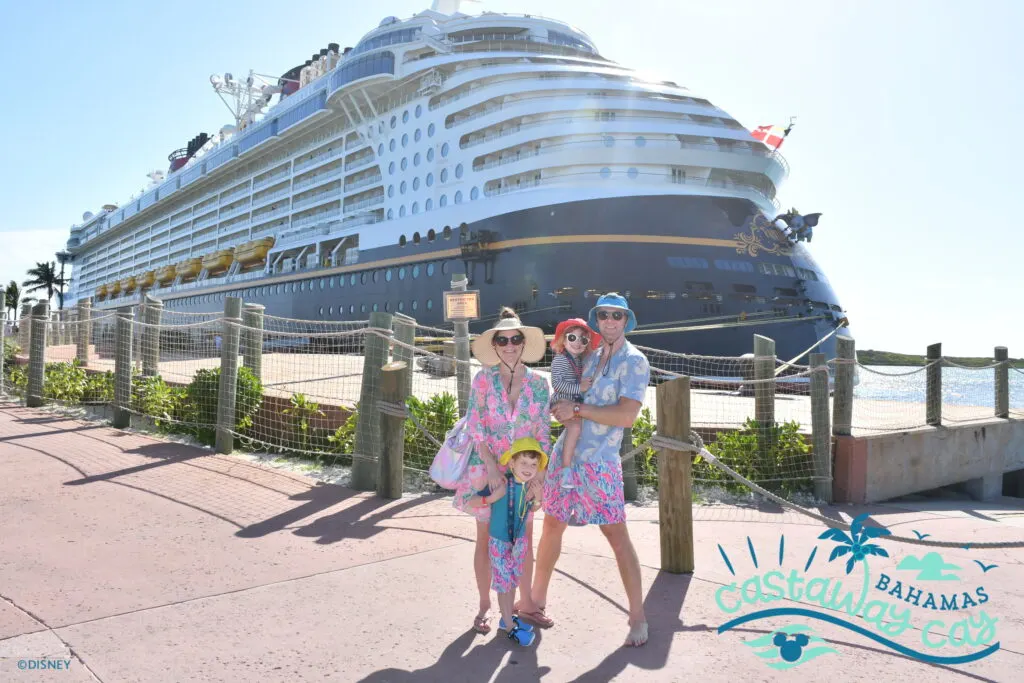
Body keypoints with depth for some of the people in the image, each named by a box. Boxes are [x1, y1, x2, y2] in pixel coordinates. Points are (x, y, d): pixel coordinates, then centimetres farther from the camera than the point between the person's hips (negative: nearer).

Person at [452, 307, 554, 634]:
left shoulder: (539, 383, 0)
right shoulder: (484, 378, -6)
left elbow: (543, 432, 2)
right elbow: (475, 426, -9)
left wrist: (539, 471, -8)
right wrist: (492, 468, -17)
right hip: (486, 467, -2)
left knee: (525, 536, 10)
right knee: (486, 537, 6)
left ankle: (526, 603, 25)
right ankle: (485, 606, 20)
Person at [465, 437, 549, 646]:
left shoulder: (530, 487, -8)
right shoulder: (501, 483, -24)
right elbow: (471, 501, -20)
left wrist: (537, 499, -7)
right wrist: (492, 498, -36)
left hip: (519, 540, 6)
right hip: (499, 542, -5)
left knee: (513, 581, 19)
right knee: (504, 583, 4)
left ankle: (508, 618, 36)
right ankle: (510, 627, 17)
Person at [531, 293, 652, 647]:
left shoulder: (634, 362, -7)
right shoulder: (590, 356, 13)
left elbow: (626, 415, -18)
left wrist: (577, 409, -17)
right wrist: (562, 409, -2)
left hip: (599, 461, -6)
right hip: (565, 452, 6)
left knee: (617, 534, -2)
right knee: (552, 526, 12)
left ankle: (638, 617, 11)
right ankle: (537, 599, 28)